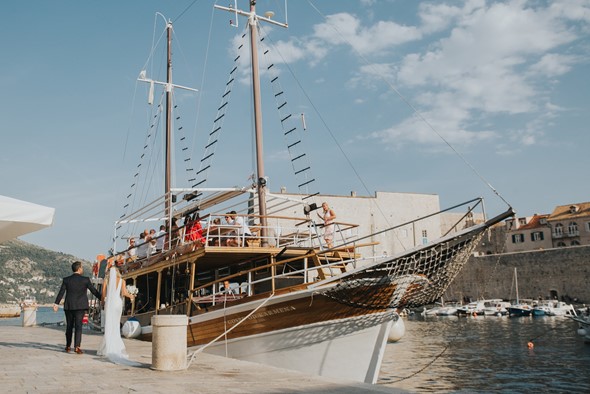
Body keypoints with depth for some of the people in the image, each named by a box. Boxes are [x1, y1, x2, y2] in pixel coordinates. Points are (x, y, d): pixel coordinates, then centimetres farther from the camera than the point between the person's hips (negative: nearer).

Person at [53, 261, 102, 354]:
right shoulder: (85, 280, -5)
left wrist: (56, 304, -3)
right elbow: (94, 291, -2)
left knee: (69, 326, 14)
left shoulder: (66, 280, 1)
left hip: (68, 306, 3)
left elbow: (61, 292, -4)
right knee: (78, 326, -4)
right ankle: (77, 346, -16)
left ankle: (68, 347, 23)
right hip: (80, 306, -3)